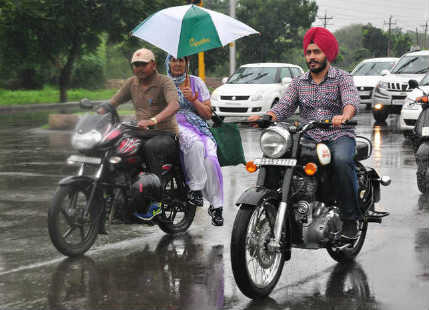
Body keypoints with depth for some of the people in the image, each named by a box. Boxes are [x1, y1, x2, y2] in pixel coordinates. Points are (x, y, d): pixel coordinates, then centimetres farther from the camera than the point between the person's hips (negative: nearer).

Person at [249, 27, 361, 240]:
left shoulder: (342, 78, 3)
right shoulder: (298, 83, 16)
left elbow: (352, 100, -16)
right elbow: (283, 107, 5)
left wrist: (344, 116, -40)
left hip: (339, 136, -3)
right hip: (308, 137, 3)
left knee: (342, 160, -36)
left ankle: (350, 217, -23)